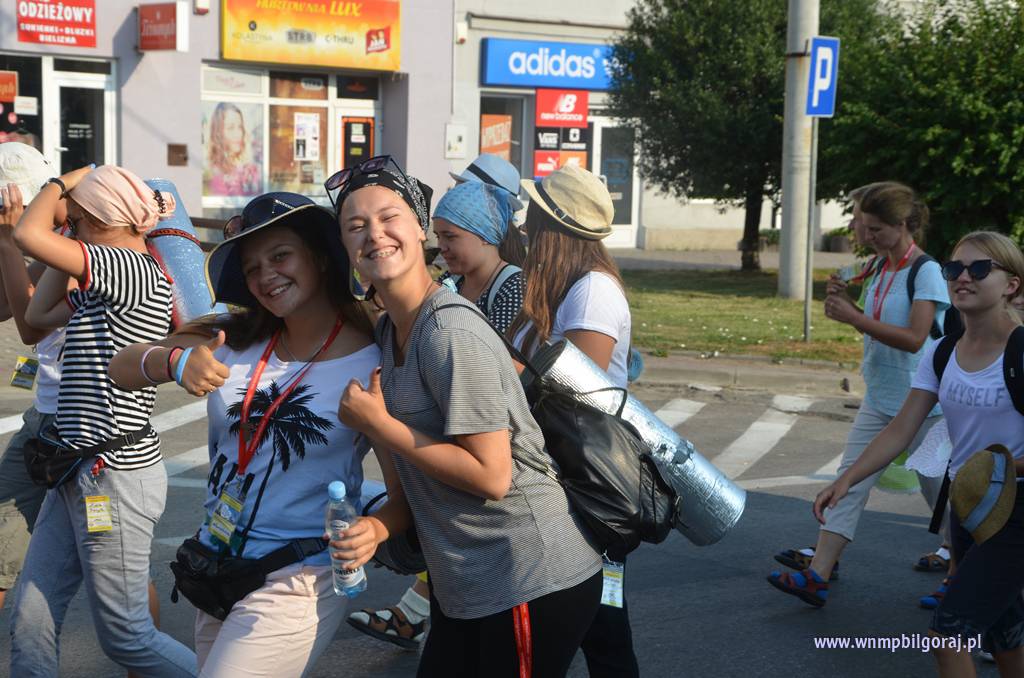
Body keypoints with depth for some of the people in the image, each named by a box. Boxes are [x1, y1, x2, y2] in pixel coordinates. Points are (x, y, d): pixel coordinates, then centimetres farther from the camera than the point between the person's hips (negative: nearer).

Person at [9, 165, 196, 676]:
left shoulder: (134, 269, -16)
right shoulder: (103, 286, 12)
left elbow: (29, 235, -22)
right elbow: (38, 314, 20)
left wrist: (61, 183, -2)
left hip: (115, 475, -9)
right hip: (79, 472, 9)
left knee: (126, 637, 3)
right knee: (29, 622, 9)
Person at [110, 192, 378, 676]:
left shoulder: (370, 364, -13)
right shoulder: (235, 340, -1)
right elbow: (121, 369, -3)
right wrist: (176, 360, -24)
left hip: (295, 585, -6)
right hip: (215, 570, 6)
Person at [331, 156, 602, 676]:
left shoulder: (452, 335, -20)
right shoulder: (388, 332, 8)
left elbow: (491, 475, -23)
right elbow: (411, 481, 11)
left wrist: (377, 423, -17)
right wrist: (378, 526, -9)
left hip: (531, 585, -8)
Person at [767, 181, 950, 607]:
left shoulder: (926, 272, -16)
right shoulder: (879, 269, 8)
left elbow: (914, 338, -24)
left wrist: (853, 317, -25)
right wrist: (844, 303, -2)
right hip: (879, 397, 7)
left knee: (937, 487, 7)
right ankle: (817, 574, -5)